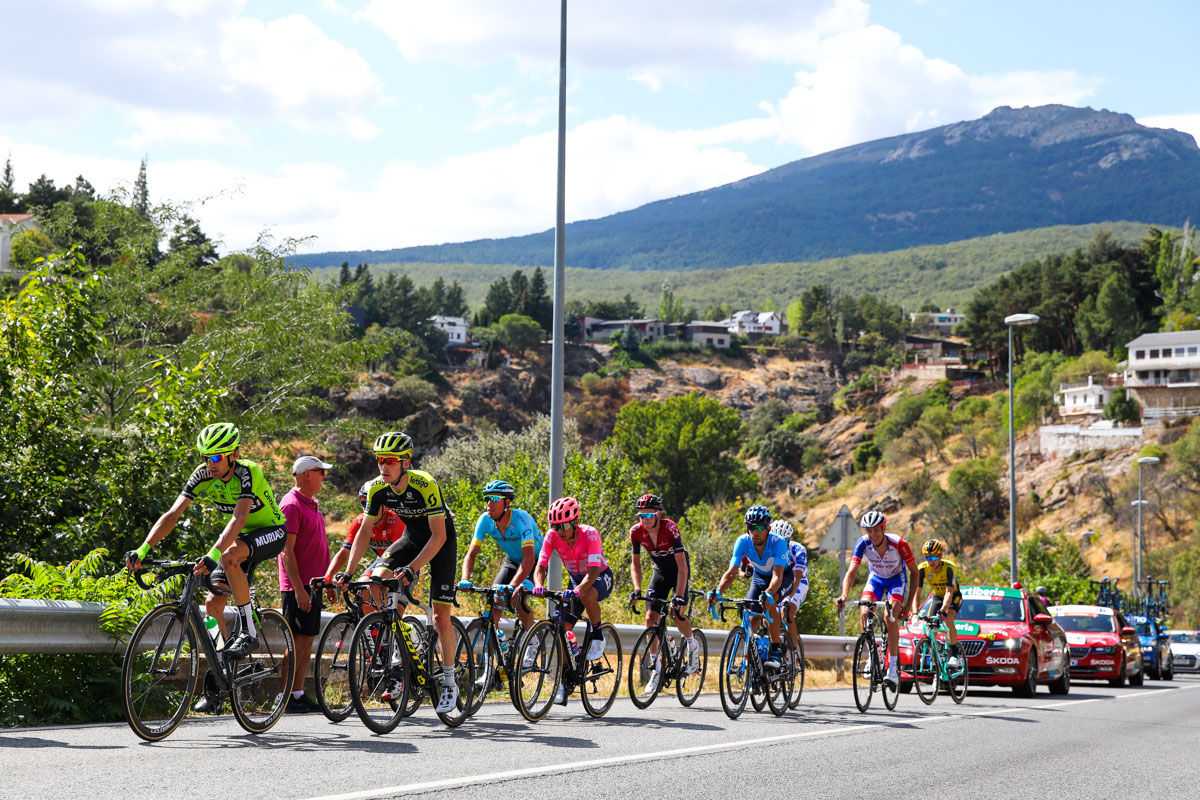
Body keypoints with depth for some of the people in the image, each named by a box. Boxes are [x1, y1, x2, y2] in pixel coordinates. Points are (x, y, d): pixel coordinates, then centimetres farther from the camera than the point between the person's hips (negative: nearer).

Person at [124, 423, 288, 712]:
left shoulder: (247, 473, -29)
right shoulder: (203, 476, -13)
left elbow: (238, 518, -42)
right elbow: (172, 514, -17)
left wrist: (213, 555, -55)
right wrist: (142, 550, -30)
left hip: (271, 532, -7)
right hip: (240, 536, 7)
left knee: (230, 556, -36)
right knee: (212, 604, -4)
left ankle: (249, 632, -25)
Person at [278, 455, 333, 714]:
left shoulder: (311, 504, 17)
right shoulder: (292, 505, -13)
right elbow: (287, 550, -18)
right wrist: (298, 589, -22)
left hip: (312, 584, 9)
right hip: (298, 587, -9)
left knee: (308, 641, 9)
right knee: (297, 640, -7)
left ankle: (299, 694, 12)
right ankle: (286, 698, -4)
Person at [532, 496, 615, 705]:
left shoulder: (589, 534, -31)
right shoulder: (552, 536, -19)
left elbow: (593, 570, -39)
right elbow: (540, 567, -22)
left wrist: (577, 591, -56)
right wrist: (539, 586, -44)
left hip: (601, 577, -4)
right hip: (576, 580, 4)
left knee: (587, 595, -40)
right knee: (564, 628, -11)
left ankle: (598, 636, -14)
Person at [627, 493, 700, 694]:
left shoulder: (670, 528, -32)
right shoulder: (636, 531, -19)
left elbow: (682, 565, -34)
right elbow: (635, 563, -9)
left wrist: (679, 596, -42)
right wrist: (637, 589, -25)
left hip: (678, 570, -4)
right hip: (660, 571, 4)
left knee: (677, 613, -22)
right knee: (651, 618, -8)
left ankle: (692, 645, 9)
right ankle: (657, 668, 2)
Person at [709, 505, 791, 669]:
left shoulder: (778, 543, -36)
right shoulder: (743, 542, -26)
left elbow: (777, 576, -45)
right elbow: (731, 572, -29)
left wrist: (768, 594, -65)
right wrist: (717, 591, -47)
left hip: (782, 577, -4)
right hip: (759, 577, 4)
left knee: (769, 603, -32)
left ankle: (776, 651, -25)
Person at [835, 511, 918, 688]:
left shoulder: (899, 544, -30)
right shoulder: (863, 544, -26)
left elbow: (914, 572, -18)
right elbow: (851, 572, -33)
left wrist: (908, 604, -19)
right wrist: (844, 596, -52)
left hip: (897, 579, -3)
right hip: (875, 578, 3)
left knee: (890, 617, -26)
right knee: (865, 612, -24)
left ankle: (893, 668, -20)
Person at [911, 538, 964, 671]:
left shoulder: (949, 568, -32)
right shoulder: (922, 569, -22)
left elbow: (949, 592, -40)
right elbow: (916, 593, -25)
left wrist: (943, 610, -56)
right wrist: (915, 613, -40)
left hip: (954, 597, -4)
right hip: (937, 597, 4)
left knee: (948, 619, -30)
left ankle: (955, 655, -23)